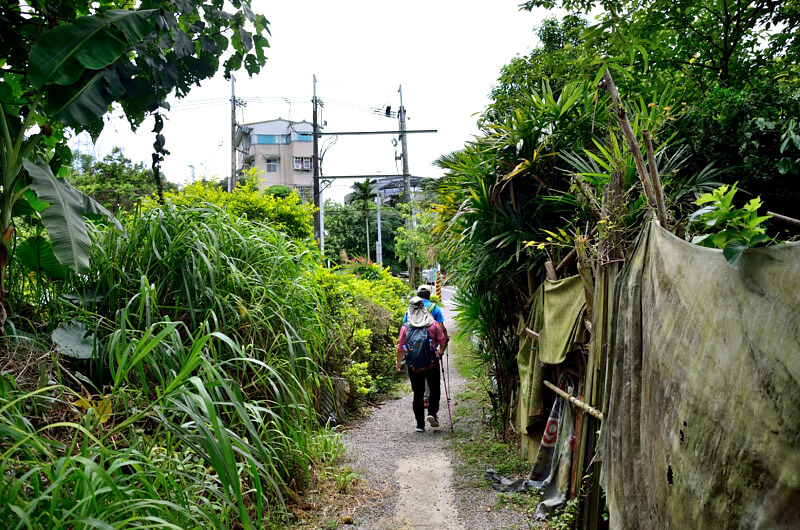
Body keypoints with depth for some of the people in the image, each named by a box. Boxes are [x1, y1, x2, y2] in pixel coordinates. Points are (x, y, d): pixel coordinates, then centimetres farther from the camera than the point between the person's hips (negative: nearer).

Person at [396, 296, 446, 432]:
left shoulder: (405, 327, -4)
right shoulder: (433, 324, -4)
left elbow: (400, 347, -2)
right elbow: (442, 340, 3)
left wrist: (399, 363, 11)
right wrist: (440, 352, 23)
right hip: (432, 363, -1)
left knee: (418, 393, 9)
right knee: (434, 389, 16)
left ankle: (420, 424, 12)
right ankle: (432, 413, -5)